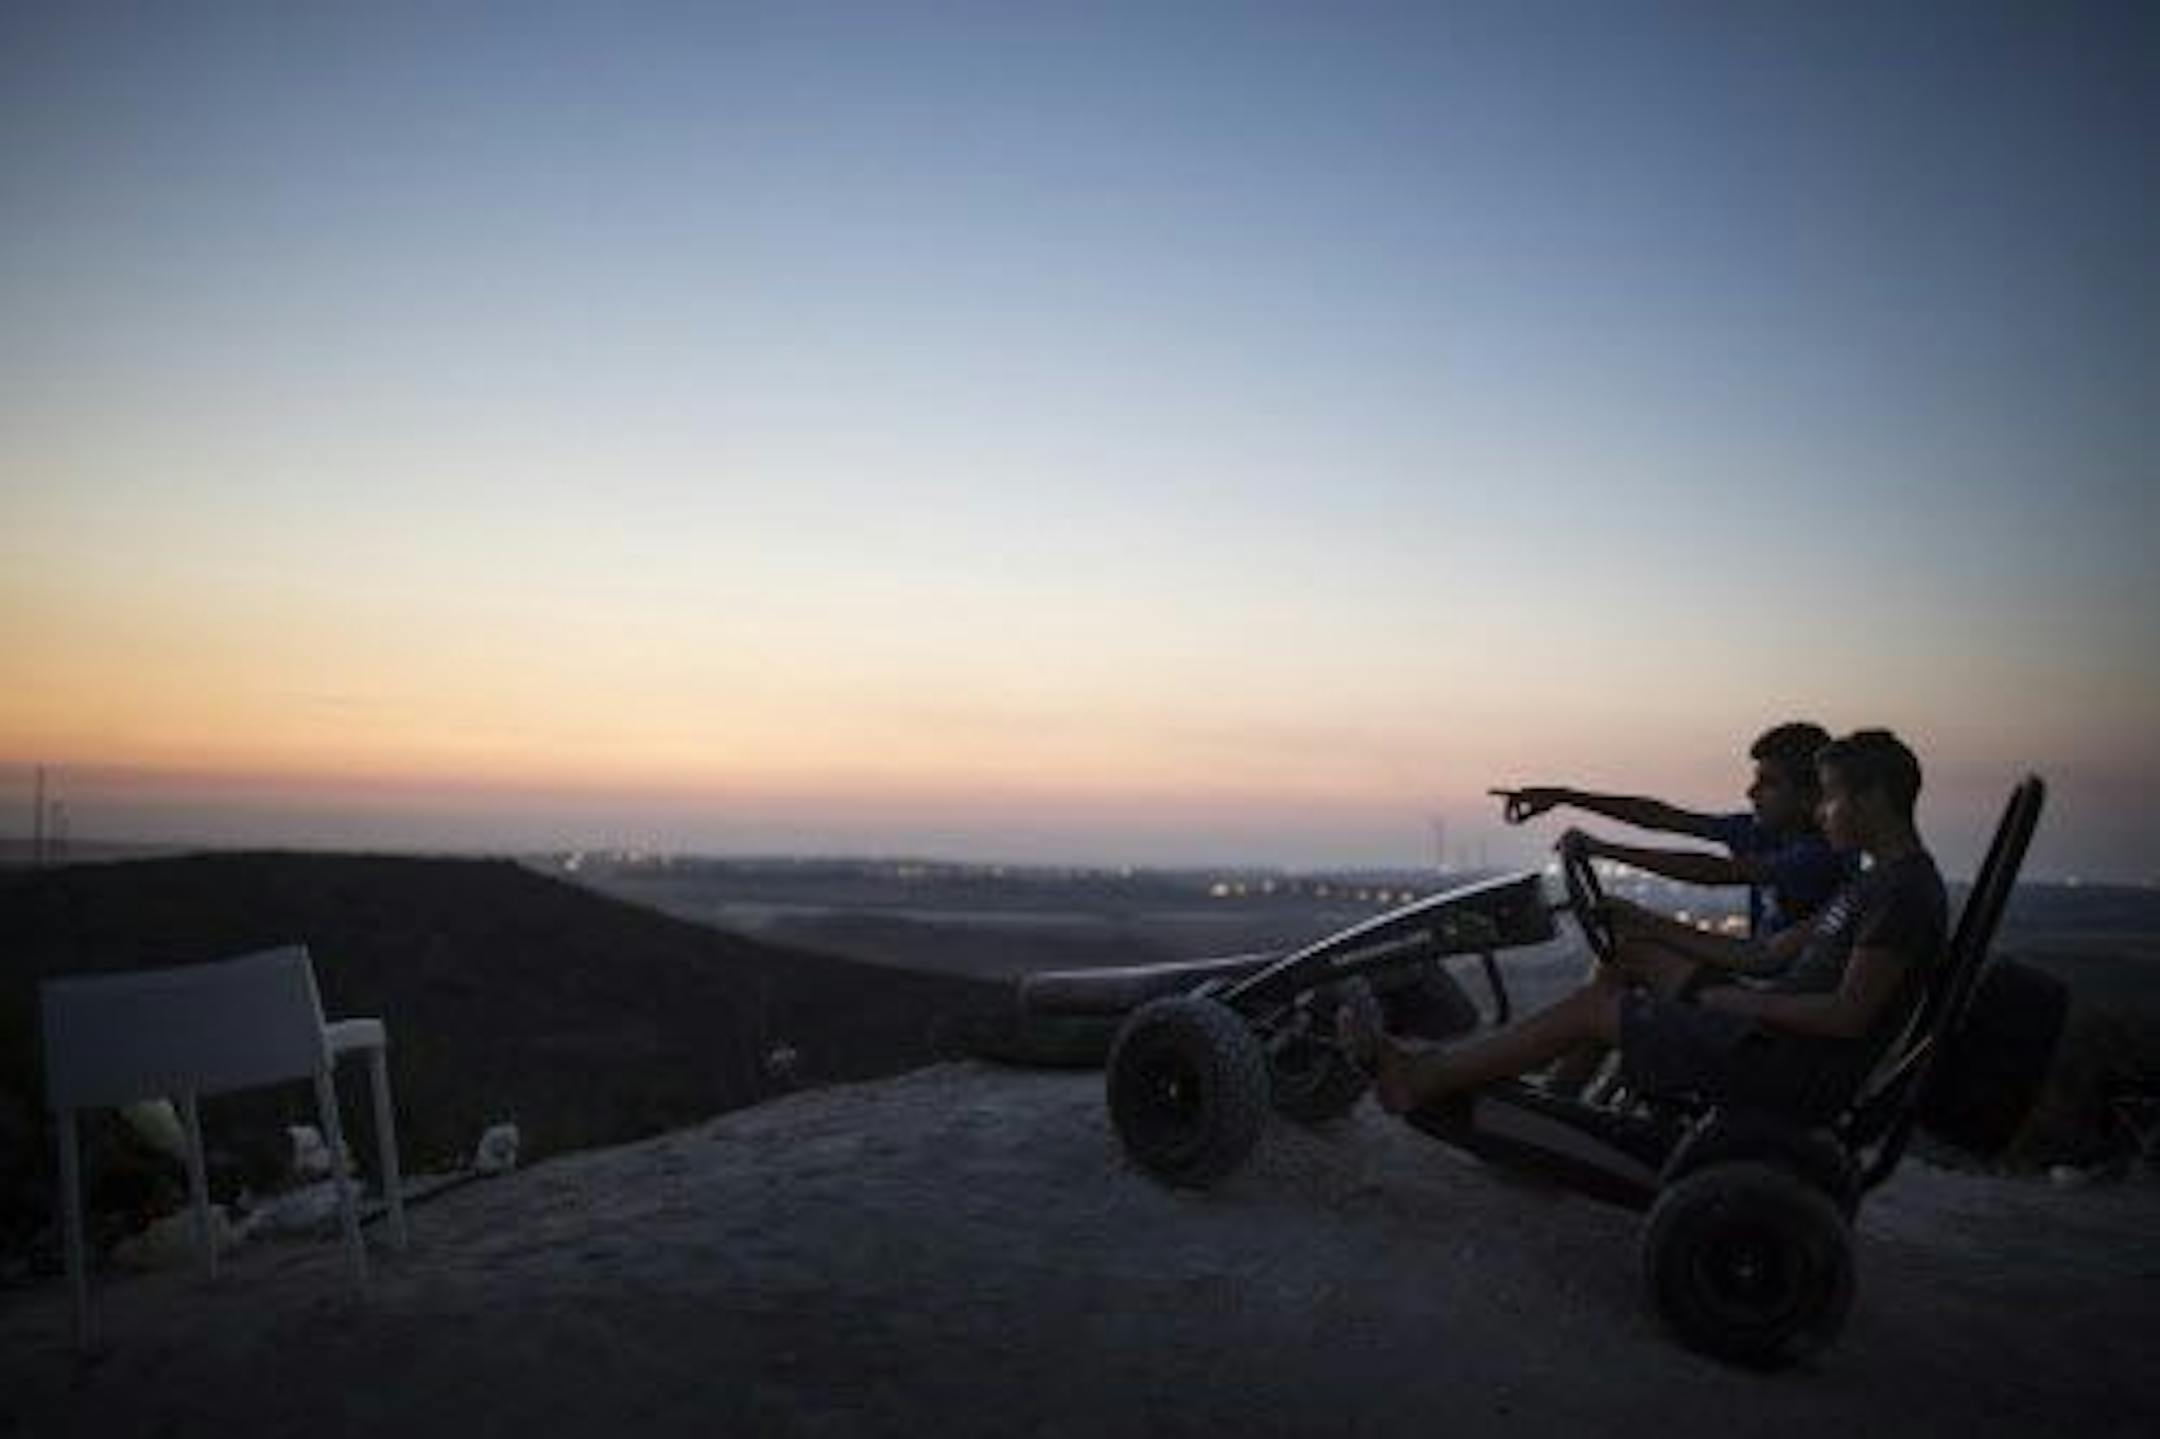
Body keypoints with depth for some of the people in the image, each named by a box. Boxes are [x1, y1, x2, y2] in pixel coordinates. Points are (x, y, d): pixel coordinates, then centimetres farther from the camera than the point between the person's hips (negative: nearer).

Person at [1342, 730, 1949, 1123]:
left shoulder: (1906, 890, -15)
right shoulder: (1874, 882, 17)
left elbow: (1849, 1015, -23)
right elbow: (1768, 953, 17)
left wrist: (1740, 1002, -14)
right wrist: (1653, 926, 13)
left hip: (1797, 1070, -10)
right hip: (1771, 1027, 10)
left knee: (1590, 1007, -11)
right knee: (1636, 956, 12)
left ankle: (1416, 1077, -5)